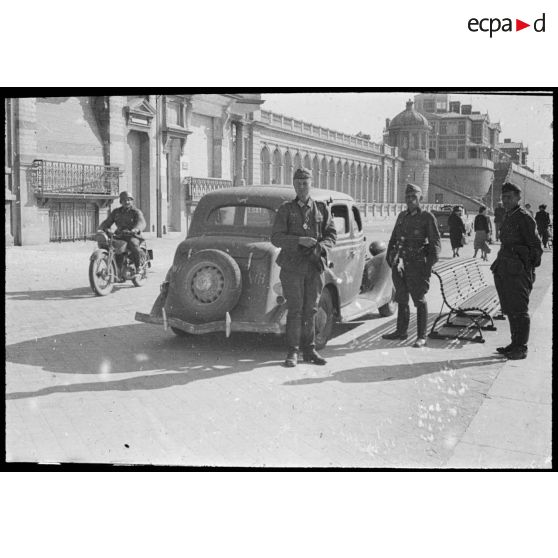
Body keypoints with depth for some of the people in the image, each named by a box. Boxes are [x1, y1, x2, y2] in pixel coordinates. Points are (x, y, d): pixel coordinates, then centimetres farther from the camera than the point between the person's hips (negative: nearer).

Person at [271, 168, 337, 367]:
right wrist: (300, 241, -18)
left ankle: (309, 350, 14)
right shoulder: (285, 209, 4)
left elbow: (331, 235, 6)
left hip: (315, 266, 2)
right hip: (292, 266, -2)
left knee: (310, 310, 6)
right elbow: (276, 238, -4)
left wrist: (320, 246, -14)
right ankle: (292, 352, 1)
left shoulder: (322, 209, 10)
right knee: (295, 309, -5)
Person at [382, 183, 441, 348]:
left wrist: (429, 265, -12)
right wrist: (389, 256, 12)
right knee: (401, 299, 14)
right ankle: (401, 331, 26)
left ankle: (421, 336, 4)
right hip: (400, 264, 6)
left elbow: (435, 243, -5)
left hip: (417, 264, -6)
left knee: (420, 300, -1)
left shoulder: (427, 217, -3)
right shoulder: (402, 216, 15)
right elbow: (393, 238, 22)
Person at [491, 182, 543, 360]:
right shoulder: (508, 217, 17)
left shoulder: (524, 218, -9)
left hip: (518, 272, -9)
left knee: (519, 310, -5)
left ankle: (521, 348, 1)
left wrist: (530, 267, -10)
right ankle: (515, 344, 22)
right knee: (510, 310, 13)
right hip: (504, 270, 9)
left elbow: (536, 246, -9)